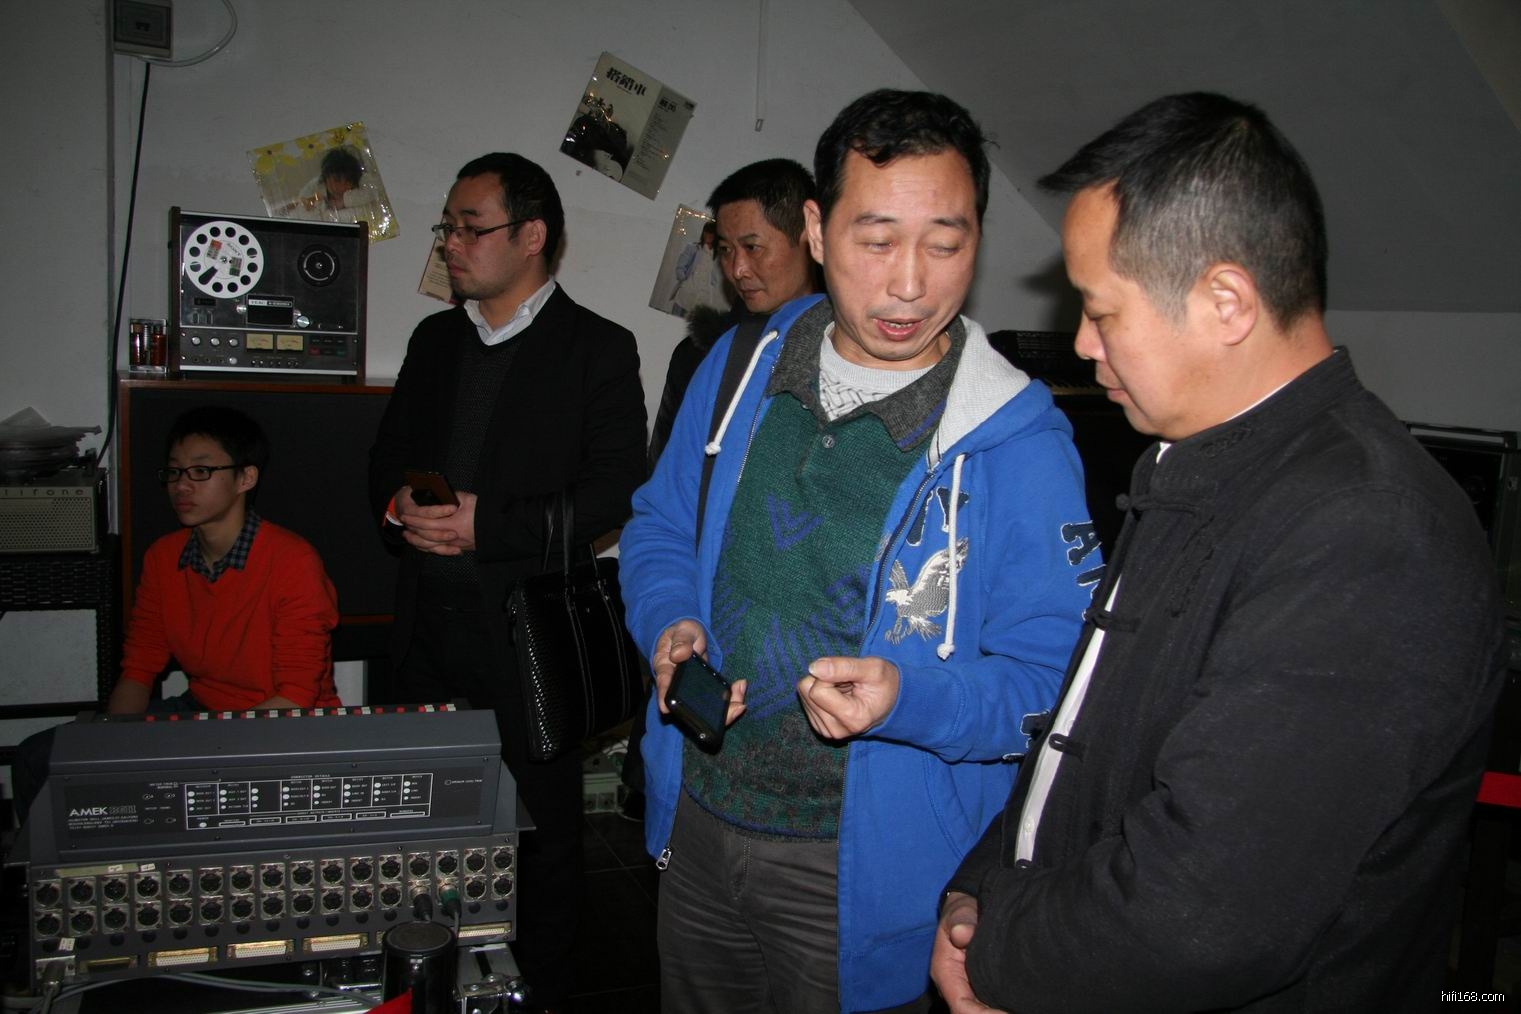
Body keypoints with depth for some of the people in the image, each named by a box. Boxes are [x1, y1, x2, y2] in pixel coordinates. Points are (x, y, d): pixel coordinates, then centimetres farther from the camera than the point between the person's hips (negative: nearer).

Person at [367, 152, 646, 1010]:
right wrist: (400, 505, -4)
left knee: (544, 824, 6)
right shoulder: (435, 339, 14)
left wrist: (488, 525, -18)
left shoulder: (599, 349, -5)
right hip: (432, 626, 6)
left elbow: (615, 493, -12)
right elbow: (388, 455, 20)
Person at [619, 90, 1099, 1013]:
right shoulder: (741, 367, -2)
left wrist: (907, 698, -32)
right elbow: (661, 528, 10)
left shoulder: (1020, 442, -17)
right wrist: (673, 626, -10)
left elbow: (1052, 677, -15)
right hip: (698, 821, 5)